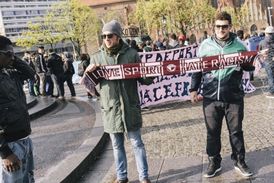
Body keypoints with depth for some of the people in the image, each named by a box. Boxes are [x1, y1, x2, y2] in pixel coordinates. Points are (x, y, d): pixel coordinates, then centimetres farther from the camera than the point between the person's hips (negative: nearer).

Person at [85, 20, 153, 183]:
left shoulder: (131, 54, -3)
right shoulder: (97, 57, 2)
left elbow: (144, 79, 1)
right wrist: (88, 73, -13)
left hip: (130, 107, -2)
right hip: (110, 109, 2)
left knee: (137, 143, 8)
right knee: (117, 145, 14)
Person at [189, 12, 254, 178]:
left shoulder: (238, 45, 2)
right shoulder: (206, 45, 3)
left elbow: (249, 67, 8)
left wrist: (249, 62, -15)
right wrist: (194, 89, 1)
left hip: (234, 97, 0)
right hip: (211, 97, 1)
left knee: (236, 131, 11)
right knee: (212, 132, 10)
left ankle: (240, 161, 28)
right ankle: (214, 162, 26)